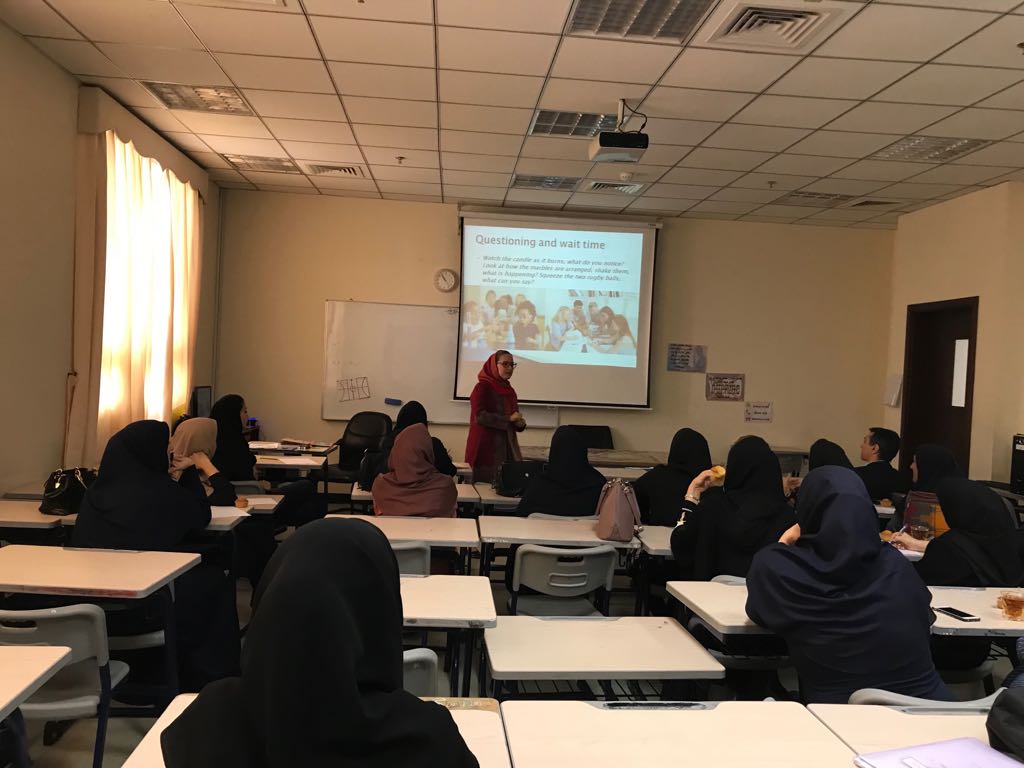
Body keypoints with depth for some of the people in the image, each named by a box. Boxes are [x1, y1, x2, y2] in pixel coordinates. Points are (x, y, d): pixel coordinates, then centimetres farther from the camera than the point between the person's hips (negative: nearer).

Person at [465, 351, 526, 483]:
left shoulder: (510, 390, 14)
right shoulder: (482, 387, -7)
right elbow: (480, 416, -17)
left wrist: (520, 423, -2)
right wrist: (508, 419, -19)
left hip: (508, 448, 7)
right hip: (485, 448, -6)